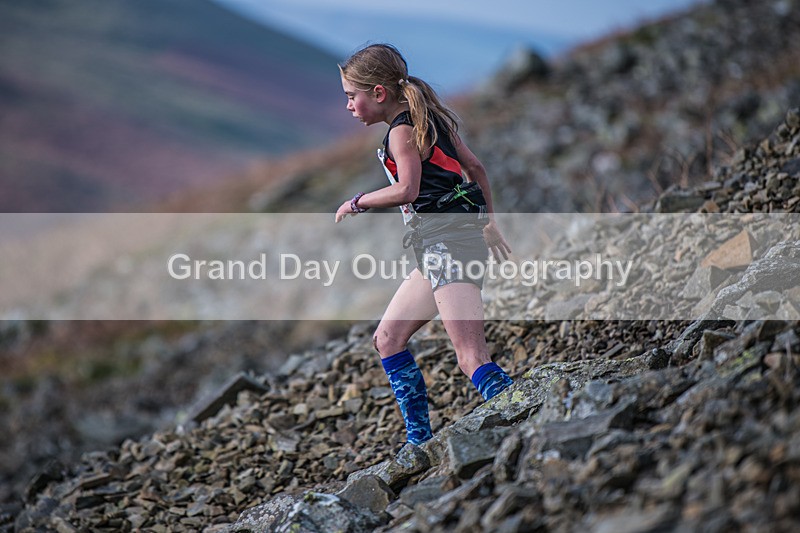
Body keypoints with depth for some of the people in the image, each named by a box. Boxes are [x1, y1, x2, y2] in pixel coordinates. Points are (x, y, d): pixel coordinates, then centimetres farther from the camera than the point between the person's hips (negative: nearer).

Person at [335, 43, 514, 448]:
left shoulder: (402, 130, -9)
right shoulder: (428, 119, 18)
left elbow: (406, 190, -23)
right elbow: (474, 167, 21)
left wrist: (358, 203, -7)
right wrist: (489, 224, 26)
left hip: (449, 240, -10)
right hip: (439, 247, 10)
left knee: (471, 358, -19)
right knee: (388, 338, 16)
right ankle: (419, 442, 16)